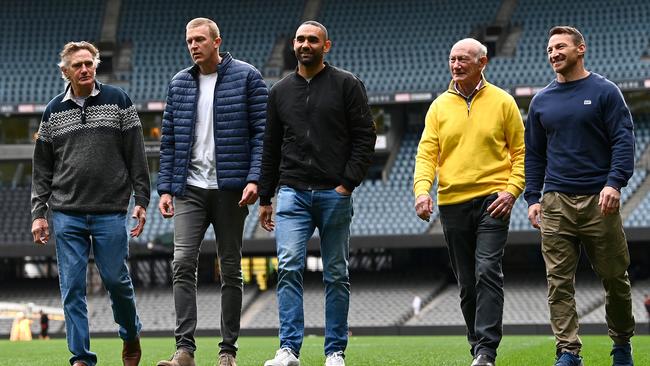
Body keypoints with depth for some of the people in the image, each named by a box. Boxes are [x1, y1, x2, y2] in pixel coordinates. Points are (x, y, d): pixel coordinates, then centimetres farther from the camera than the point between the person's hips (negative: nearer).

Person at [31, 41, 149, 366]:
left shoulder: (118, 101, 4)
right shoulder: (53, 111, 9)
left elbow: (136, 156, 4)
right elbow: (42, 167, 13)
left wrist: (141, 201, -2)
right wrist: (39, 212, 6)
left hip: (111, 212, -2)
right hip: (67, 214, 2)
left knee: (116, 279, 0)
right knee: (72, 287, -2)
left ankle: (131, 336, 26)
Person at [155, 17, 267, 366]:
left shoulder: (246, 77, -1)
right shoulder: (179, 83, 11)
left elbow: (262, 131, -4)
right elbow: (168, 139, 13)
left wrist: (255, 178, -14)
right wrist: (165, 188, 5)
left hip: (230, 189, -3)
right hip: (189, 189, 3)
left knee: (230, 269, 4)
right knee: (183, 264, -11)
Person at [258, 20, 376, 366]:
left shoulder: (347, 85, 2)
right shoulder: (280, 91, 13)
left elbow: (365, 137, -2)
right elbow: (270, 148, 17)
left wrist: (348, 184, -11)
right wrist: (264, 198, 15)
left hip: (334, 195, -2)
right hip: (292, 192, 2)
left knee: (336, 275, 4)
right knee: (289, 267, -12)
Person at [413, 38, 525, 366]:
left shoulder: (502, 102, 4)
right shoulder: (439, 106, 9)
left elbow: (520, 152, 5)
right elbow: (427, 152, 3)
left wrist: (512, 190, -9)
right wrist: (422, 189, -13)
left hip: (492, 201, -3)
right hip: (452, 202, 3)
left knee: (487, 272, -16)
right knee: (467, 283, 8)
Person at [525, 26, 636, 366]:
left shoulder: (605, 92, 2)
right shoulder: (541, 101, 13)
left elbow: (623, 141, -3)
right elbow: (533, 155, 17)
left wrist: (614, 183, -17)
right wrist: (533, 198, 7)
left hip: (599, 200, -3)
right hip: (556, 202, 3)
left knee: (614, 277, 3)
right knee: (559, 281, -5)